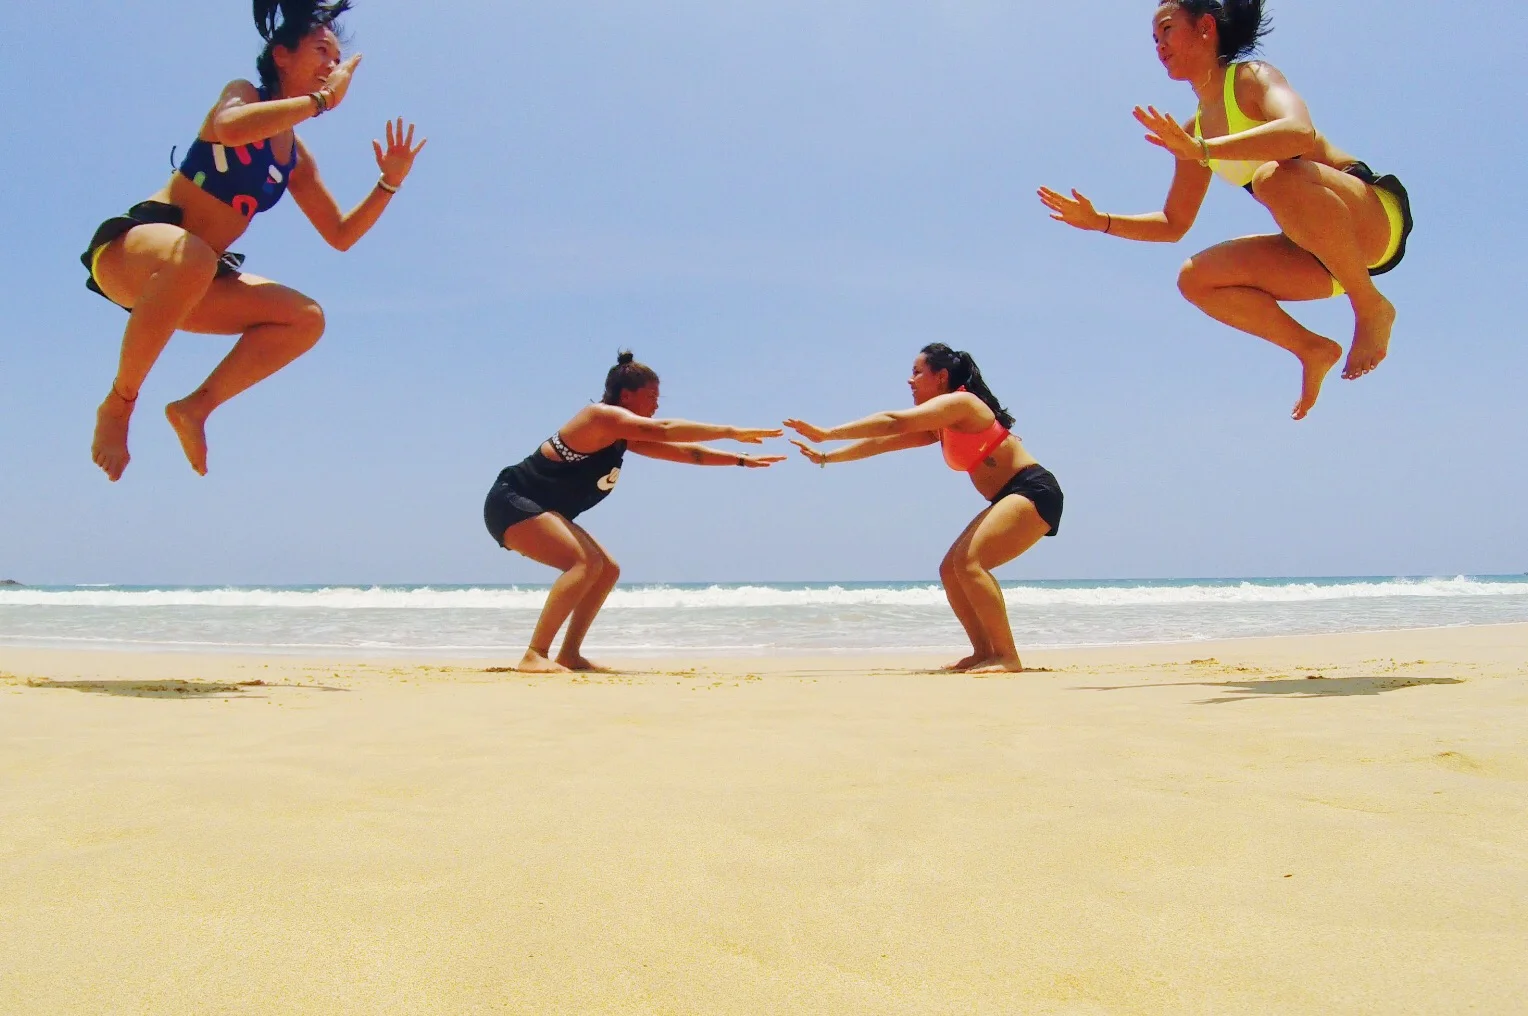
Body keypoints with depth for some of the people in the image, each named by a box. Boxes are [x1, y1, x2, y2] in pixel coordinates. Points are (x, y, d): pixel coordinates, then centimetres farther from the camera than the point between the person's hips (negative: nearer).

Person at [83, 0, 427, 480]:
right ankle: (118, 402, -25)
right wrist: (323, 100, -23)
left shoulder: (298, 158, 14)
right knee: (192, 257, -42)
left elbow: (340, 235, 16)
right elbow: (228, 127, -30)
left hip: (185, 276, 7)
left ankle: (196, 405, -9)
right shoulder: (245, 94, -4)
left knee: (307, 318, -4)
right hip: (129, 247, -7)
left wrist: (388, 183, 3)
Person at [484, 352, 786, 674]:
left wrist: (742, 460, 8)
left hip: (537, 510, 10)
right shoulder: (601, 416, -16)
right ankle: (535, 656, -28)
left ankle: (569, 655, 9)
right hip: (512, 504, -10)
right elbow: (663, 430, -30)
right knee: (586, 563, -26)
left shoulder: (625, 437, 12)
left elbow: (687, 453, 14)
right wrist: (732, 432, -29)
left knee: (608, 571, 8)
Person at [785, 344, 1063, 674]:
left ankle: (1007, 655, -22)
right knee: (951, 569, 5)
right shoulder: (938, 427, 17)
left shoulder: (958, 402, -12)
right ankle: (983, 652, 7)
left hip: (1034, 491, -10)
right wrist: (826, 457, 13)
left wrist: (828, 433, -22)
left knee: (969, 562, -23)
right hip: (1011, 498, 10)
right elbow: (883, 442, 16)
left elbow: (894, 422, -22)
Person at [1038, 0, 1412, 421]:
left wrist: (1203, 150, -42)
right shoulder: (1193, 132, 13)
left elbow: (1301, 132, -32)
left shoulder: (1251, 77, -9)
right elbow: (1173, 225, 19)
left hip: (1376, 215, -7)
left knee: (1276, 175, -35)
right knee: (1195, 279, -5)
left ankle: (1371, 306, -19)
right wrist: (1100, 221, 8)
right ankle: (1312, 348, 1)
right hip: (1319, 250, 7)